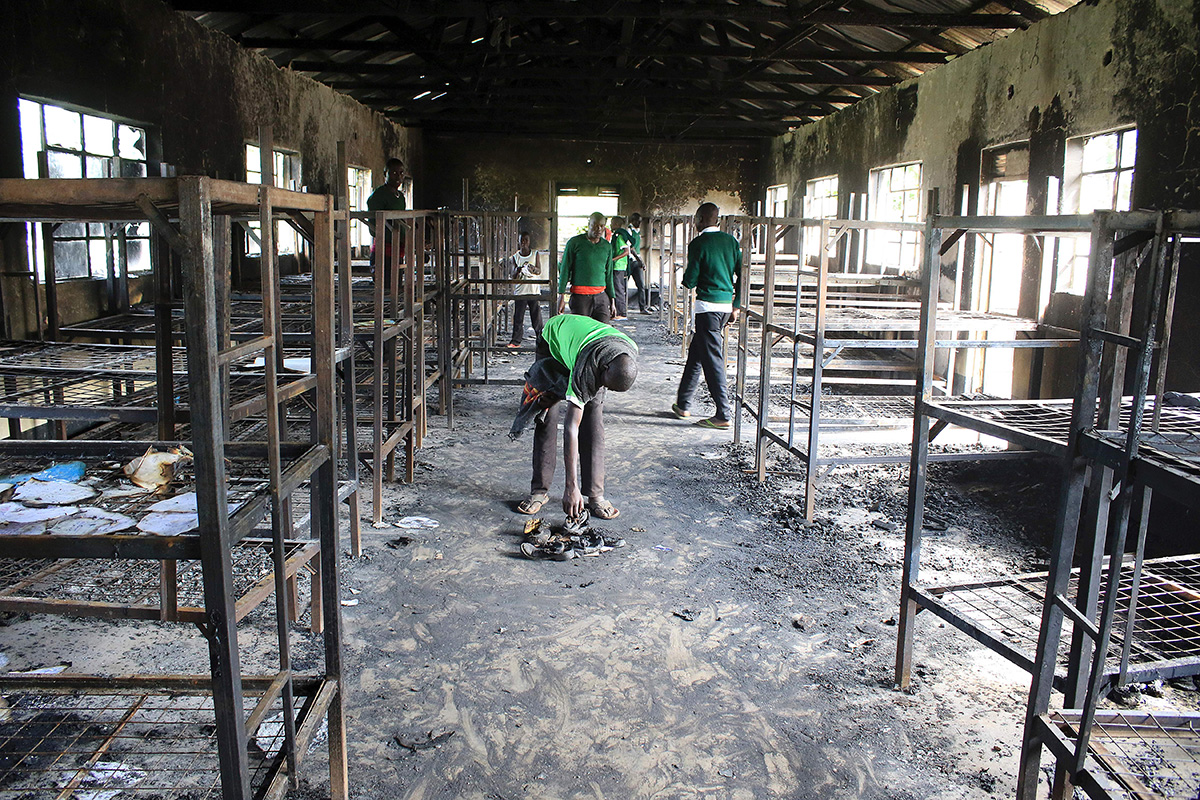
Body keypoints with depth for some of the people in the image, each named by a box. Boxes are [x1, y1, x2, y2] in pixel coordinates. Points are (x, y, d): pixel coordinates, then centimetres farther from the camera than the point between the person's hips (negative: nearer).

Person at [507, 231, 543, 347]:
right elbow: (512, 276, 2)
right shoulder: (515, 257, 6)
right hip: (520, 292, 1)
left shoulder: (535, 254, 6)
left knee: (537, 317, 0)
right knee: (518, 317, 0)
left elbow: (539, 271, -1)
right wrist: (518, 270, -20)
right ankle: (516, 341, 8)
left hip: (534, 291, -1)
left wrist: (533, 269, -24)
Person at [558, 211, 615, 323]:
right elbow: (564, 270, 2)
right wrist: (561, 297, -3)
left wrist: (612, 300, 15)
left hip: (601, 297, 3)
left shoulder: (607, 246, 13)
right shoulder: (575, 242, 1)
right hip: (580, 296, -3)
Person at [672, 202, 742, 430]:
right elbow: (742, 275, 9)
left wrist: (685, 276, 13)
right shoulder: (732, 242, 10)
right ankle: (682, 404, 27)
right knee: (696, 352, 18)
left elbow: (690, 281, -10)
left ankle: (723, 415, -4)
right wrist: (736, 306, 15)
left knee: (713, 359, -4)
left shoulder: (698, 244, -9)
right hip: (726, 304, 7)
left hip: (708, 305, -7)